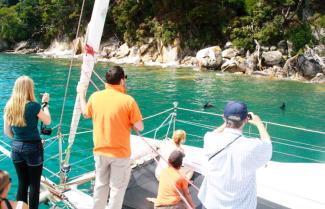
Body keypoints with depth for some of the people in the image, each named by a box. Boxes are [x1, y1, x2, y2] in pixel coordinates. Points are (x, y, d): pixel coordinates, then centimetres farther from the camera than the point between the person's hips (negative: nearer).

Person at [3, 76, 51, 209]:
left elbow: (7, 132, 6)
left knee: (22, 183, 17)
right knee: (34, 185, 8)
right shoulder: (33, 106, -16)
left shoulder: (9, 106, -1)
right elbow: (47, 121, 1)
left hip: (16, 148, 5)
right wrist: (45, 103, 12)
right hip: (33, 148, -5)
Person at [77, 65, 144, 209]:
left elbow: (86, 114, 15)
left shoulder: (95, 96, -5)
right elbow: (139, 127, -14)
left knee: (100, 184, 21)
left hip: (100, 151, 5)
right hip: (120, 153, -4)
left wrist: (81, 94, 28)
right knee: (117, 188, 9)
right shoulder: (128, 100, -18)